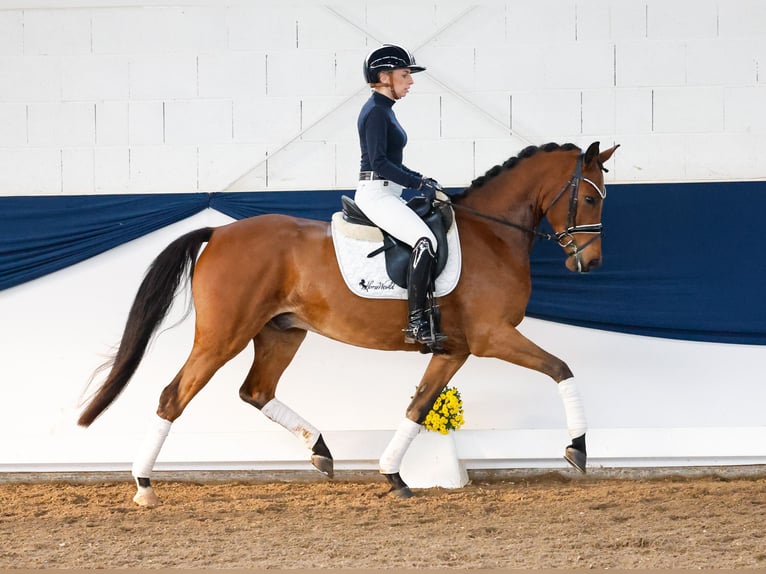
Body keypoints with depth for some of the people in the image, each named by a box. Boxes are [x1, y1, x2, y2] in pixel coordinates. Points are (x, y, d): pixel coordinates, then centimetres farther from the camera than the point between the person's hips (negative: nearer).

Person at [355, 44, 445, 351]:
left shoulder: (384, 110, 17)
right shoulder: (375, 112, -14)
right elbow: (379, 162, -21)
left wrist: (420, 178, 11)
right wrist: (419, 184, -20)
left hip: (389, 194, 11)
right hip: (376, 194, -11)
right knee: (425, 240, -26)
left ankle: (422, 321, 6)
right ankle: (416, 323, -25)